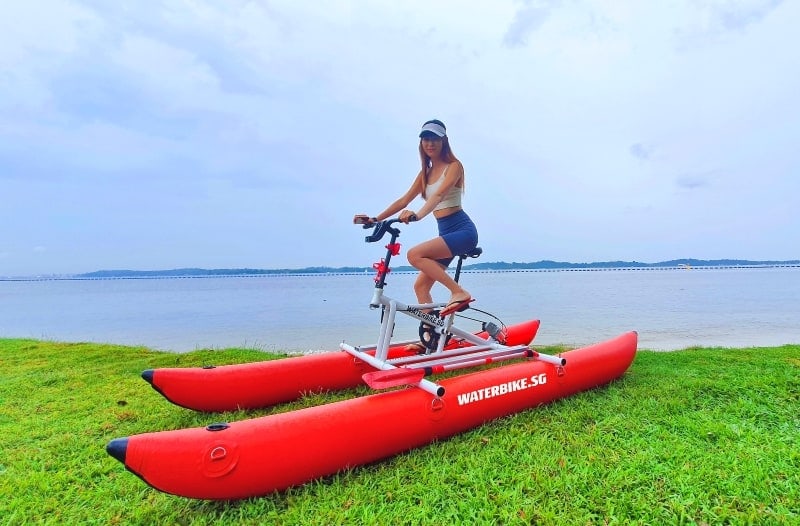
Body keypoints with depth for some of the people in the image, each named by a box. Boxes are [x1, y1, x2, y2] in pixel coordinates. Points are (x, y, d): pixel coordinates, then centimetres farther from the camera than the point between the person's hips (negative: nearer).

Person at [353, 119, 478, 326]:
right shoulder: (425, 172, 16)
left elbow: (439, 195, -24)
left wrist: (418, 215, -42)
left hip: (462, 230, -7)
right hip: (446, 232, 8)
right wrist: (375, 219, 2)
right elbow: (403, 201, 12)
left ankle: (459, 292, -21)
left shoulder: (453, 166, -4)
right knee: (421, 286, 3)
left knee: (415, 255, -27)